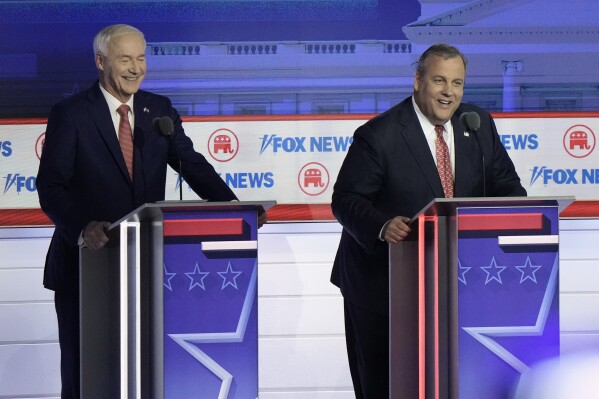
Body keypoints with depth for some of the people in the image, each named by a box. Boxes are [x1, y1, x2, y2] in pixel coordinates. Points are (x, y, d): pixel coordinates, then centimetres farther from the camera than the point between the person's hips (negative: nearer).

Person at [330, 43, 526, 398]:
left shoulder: (480, 125, 2)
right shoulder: (378, 135, -13)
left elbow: (505, 187, 6)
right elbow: (346, 199, -14)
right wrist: (383, 226, -33)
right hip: (380, 282, -4)